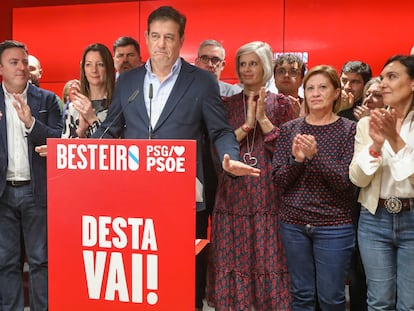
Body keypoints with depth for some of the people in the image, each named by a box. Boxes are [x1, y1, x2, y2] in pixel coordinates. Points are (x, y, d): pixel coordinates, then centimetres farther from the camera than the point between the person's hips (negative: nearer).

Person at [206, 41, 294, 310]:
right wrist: (247, 125, -10)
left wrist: (263, 119, -11)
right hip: (234, 196, 2)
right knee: (233, 261, 5)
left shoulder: (281, 103, 5)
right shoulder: (227, 104, 10)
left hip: (268, 197, -1)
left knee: (269, 261, 1)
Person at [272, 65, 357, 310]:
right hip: (294, 224, 2)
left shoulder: (349, 130, -3)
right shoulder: (290, 129, 4)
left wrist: (315, 155, -24)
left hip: (334, 226, -2)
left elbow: (346, 182, -11)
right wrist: (296, 159, -19)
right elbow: (279, 181, 0)